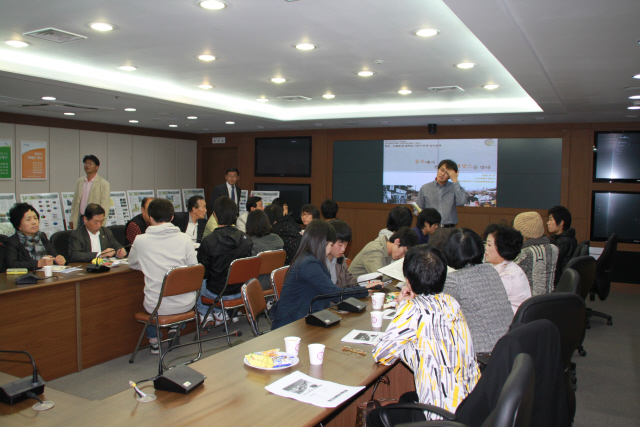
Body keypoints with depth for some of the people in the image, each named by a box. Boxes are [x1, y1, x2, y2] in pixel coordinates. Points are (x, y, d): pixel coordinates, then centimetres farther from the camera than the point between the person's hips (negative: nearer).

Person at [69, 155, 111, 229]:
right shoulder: (79, 181, 13)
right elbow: (75, 203, 16)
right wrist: (72, 220, 11)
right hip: (80, 219, 5)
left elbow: (105, 207, -8)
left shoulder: (104, 184, -5)